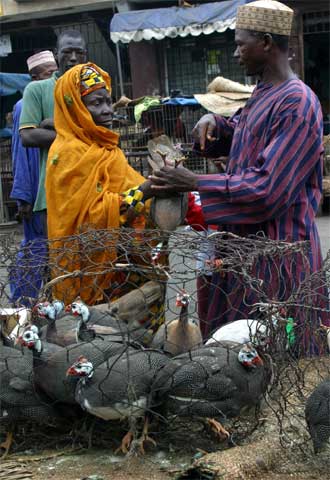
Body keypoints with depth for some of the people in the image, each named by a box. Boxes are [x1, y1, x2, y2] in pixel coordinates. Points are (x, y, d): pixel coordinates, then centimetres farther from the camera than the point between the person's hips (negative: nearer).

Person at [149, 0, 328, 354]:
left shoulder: (297, 104, -20)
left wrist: (194, 184, -20)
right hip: (246, 239, 9)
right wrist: (215, 123, 7)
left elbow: (268, 190, -25)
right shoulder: (262, 94, 10)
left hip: (275, 246, -9)